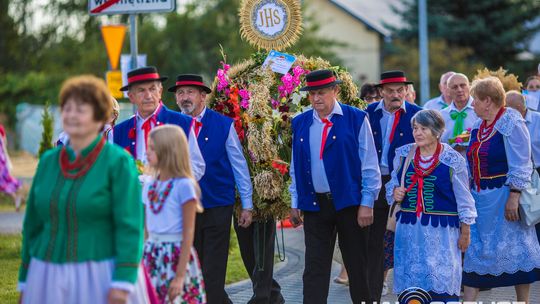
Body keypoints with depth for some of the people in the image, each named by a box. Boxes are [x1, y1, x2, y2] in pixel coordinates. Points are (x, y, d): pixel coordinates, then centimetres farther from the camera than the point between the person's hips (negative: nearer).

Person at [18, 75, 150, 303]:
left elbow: (130, 226, -11)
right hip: (50, 280, 4)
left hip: (100, 278, -4)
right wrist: (25, 282, 14)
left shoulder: (118, 162, -5)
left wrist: (122, 284, -18)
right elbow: (32, 224, 15)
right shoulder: (48, 161, 10)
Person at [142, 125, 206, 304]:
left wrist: (180, 276, -15)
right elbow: (147, 228, 14)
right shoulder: (149, 186, 9)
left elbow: (188, 234, -11)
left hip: (177, 257, -6)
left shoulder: (183, 186, -9)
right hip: (152, 256, 6)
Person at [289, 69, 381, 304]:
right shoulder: (300, 124, 8)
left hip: (349, 203, -3)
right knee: (315, 268, -1)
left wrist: (367, 203, -9)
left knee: (357, 266, 5)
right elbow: (296, 167, 13)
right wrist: (295, 204, 9)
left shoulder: (356, 119, -3)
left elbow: (369, 165, -4)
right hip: (314, 205, 3)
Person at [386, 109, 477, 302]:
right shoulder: (402, 155, 6)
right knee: (410, 280, 5)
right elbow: (393, 183, 19)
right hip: (409, 229, 4)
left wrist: (465, 232, 1)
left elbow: (463, 199, 0)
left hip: (441, 231, -4)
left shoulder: (453, 160, -5)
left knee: (442, 285, -6)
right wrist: (394, 192, -4)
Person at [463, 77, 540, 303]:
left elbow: (520, 166, -17)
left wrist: (513, 198, -22)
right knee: (473, 248, 5)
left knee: (514, 248, 1)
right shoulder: (479, 126, 9)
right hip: (479, 197, 8)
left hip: (504, 197, -8)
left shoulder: (512, 124, -14)